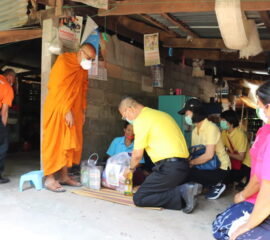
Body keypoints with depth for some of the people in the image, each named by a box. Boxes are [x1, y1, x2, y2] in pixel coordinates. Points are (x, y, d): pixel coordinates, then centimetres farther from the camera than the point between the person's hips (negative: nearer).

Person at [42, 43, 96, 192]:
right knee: (54, 142, -5)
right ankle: (49, 179, 0)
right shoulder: (64, 61, -11)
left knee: (69, 142, 8)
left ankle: (64, 176, 15)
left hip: (73, 110, 8)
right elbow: (59, 88, -18)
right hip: (57, 108, -7)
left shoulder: (84, 68, 11)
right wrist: (66, 110, -22)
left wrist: (83, 111, 9)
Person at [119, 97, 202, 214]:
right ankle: (183, 190, 2)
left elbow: (137, 154, -5)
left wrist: (131, 168, 15)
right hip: (182, 165, 9)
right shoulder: (161, 114, 21)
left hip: (169, 167, -9)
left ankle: (181, 193, -11)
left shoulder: (140, 120, -7)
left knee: (139, 198, -2)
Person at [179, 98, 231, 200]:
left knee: (188, 173, -24)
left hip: (220, 168, -8)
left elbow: (209, 155, -27)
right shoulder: (195, 130, 6)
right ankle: (214, 184, 6)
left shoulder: (211, 128, -20)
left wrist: (190, 163, -21)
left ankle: (217, 185, -1)